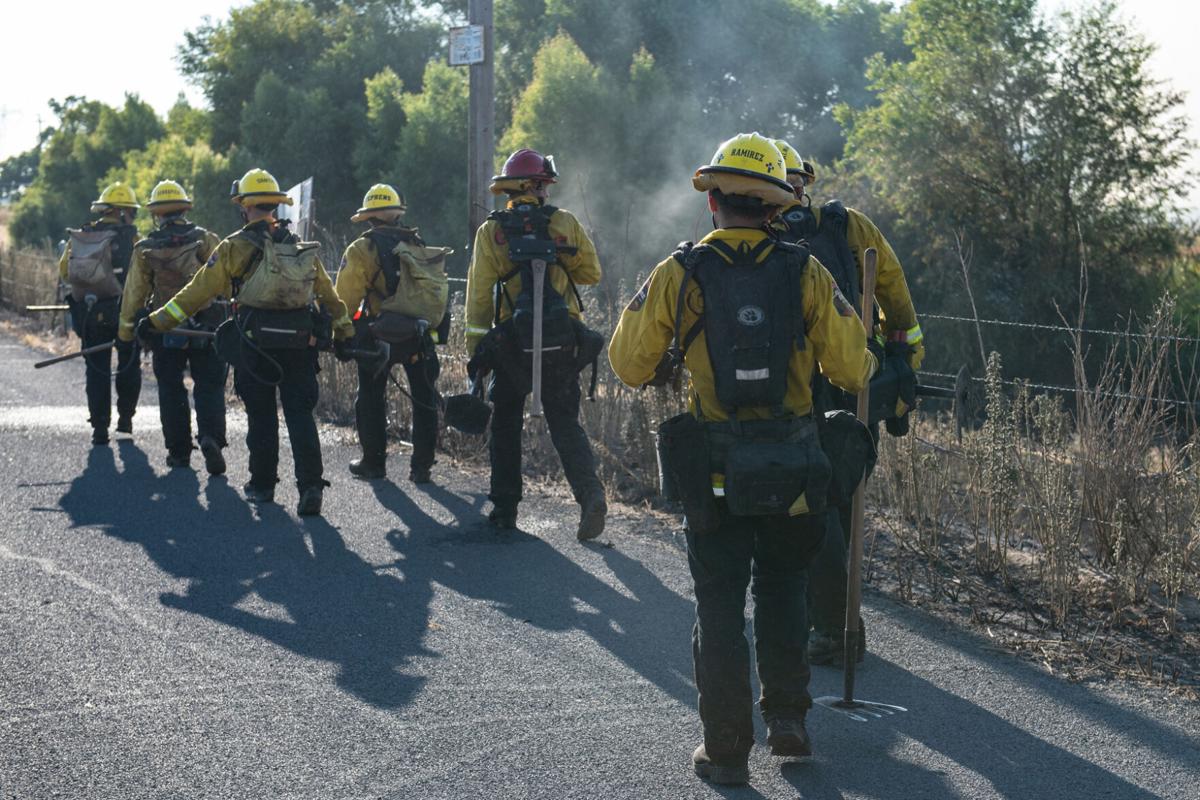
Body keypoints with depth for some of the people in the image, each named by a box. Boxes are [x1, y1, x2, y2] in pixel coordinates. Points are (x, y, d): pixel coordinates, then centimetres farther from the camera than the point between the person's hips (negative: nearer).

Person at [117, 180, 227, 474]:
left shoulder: (145, 249, -1)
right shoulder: (205, 240, -3)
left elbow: (134, 293, 3)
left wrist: (126, 330, 13)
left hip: (164, 329, 1)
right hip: (205, 328, -1)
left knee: (171, 391, 13)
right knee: (209, 387, 4)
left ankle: (178, 452, 16)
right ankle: (211, 437, -19)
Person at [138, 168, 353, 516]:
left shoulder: (235, 247, -3)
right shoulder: (302, 247, 11)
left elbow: (199, 292, -3)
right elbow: (329, 295, 18)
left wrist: (157, 322, 4)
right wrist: (343, 334, 29)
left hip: (256, 342, -3)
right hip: (300, 344, 3)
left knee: (261, 415, 10)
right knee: (300, 414, 3)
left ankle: (263, 484, 19)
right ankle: (311, 484, -10)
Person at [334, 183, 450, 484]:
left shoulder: (362, 249, -4)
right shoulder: (417, 246, 10)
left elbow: (345, 299, -7)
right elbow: (438, 288, 9)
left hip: (380, 335, -3)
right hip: (421, 333, 3)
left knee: (371, 399, 12)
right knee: (424, 400, 11)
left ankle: (373, 462, 16)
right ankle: (421, 467, 11)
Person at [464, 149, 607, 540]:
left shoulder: (491, 231, 1)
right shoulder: (565, 223, 2)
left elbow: (479, 295, -2)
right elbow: (591, 273, 9)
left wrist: (476, 350, 3)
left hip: (512, 343, 0)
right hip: (562, 342, 0)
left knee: (505, 423, 16)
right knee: (565, 422, 7)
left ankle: (504, 508, 15)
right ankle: (590, 492, -17)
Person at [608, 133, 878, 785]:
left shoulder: (678, 275, -7)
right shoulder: (806, 274, -3)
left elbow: (631, 364, -2)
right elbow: (852, 368, -3)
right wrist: (865, 365, 20)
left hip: (714, 469, -1)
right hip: (792, 470, 2)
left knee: (720, 603, 8)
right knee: (781, 591, 22)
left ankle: (728, 749, 10)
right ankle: (787, 716, 21)